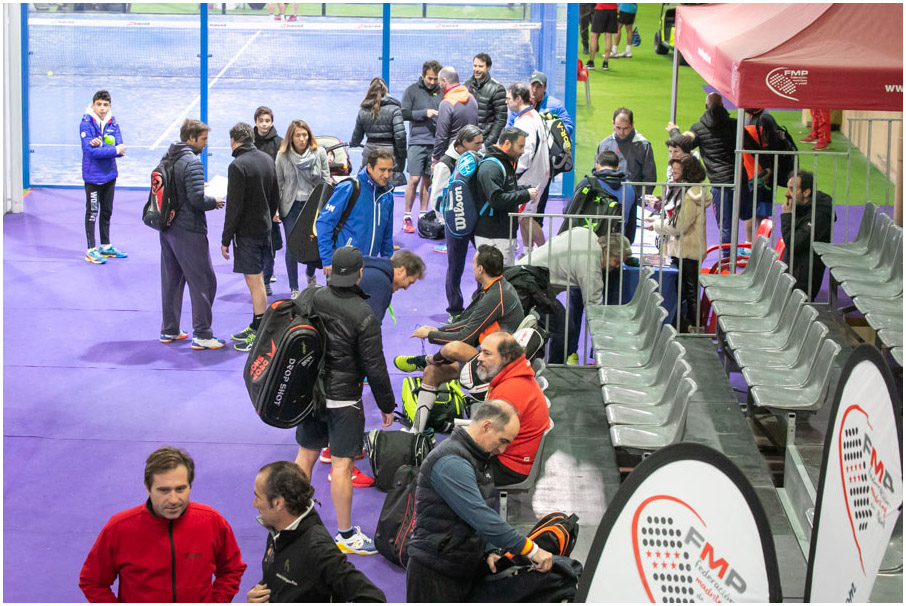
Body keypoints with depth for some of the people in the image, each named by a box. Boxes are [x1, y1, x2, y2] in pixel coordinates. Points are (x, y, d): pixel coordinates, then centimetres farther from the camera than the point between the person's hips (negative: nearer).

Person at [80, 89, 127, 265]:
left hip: (110, 175, 6)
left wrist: (100, 145, -22)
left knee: (107, 212, 15)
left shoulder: (113, 123, 3)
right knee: (92, 212, -1)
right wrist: (115, 150, -20)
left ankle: (106, 246, 27)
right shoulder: (86, 124, -12)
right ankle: (91, 250, 4)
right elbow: (90, 151, -21)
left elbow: (120, 148, -6)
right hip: (93, 176, -6)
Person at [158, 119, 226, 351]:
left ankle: (169, 330, 23)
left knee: (171, 280, 16)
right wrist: (214, 202, -4)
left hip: (168, 228, 8)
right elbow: (197, 199, -23)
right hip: (189, 231, -8)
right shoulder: (192, 162, -17)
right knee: (203, 282, -1)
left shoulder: (167, 158, 8)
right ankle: (202, 335, 0)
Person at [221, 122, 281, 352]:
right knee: (257, 279, 16)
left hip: (247, 230, -8)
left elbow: (234, 206, -18)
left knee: (254, 281, -5)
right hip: (264, 228, 8)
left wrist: (226, 239, -12)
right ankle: (256, 327, 24)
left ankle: (260, 335, -3)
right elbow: (276, 197, 15)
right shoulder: (267, 160, 8)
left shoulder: (238, 165, -17)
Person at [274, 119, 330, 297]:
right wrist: (275, 209, -4)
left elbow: (326, 181, 0)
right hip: (291, 206, 0)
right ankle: (294, 289, 10)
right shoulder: (282, 156, -4)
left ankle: (311, 275, 37)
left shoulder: (319, 153, -4)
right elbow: (278, 183, 1)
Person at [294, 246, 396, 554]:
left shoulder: (314, 298, -5)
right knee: (342, 463, 1)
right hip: (343, 398, -5)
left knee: (307, 453, 17)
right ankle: (345, 534, 9)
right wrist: (387, 405, -2)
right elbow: (374, 367, -14)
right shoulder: (363, 316, -19)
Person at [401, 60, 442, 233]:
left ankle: (423, 215, 17)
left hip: (436, 142, 3)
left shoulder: (442, 92, 8)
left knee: (428, 179, 8)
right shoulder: (412, 90, 0)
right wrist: (424, 113, -13)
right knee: (414, 179, -7)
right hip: (417, 141, -3)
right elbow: (404, 114, -3)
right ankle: (407, 217, 2)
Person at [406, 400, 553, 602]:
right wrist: (531, 550, -25)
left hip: (466, 568, 9)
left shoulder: (480, 459, 12)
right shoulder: (451, 462, -21)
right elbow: (480, 518, -28)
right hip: (435, 573, -9)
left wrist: (489, 550, -2)